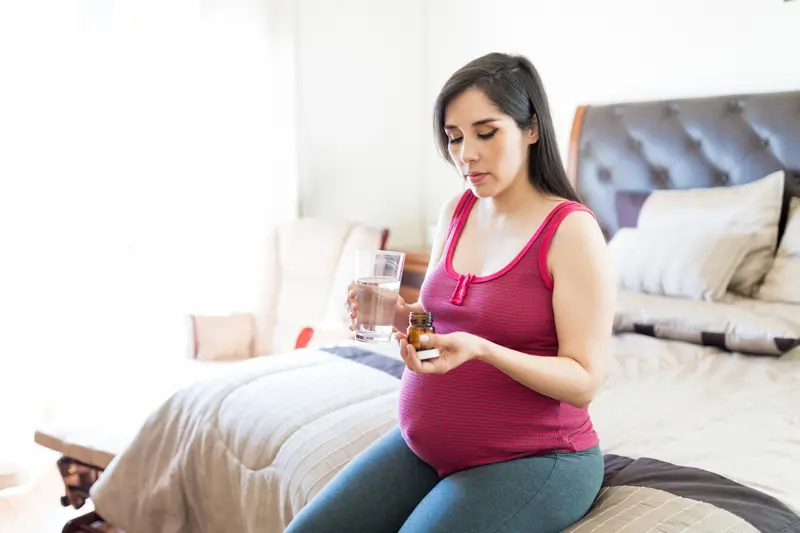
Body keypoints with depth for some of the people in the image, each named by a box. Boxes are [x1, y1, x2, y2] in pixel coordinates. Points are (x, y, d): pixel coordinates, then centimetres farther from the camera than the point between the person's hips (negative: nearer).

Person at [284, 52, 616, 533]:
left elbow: (583, 381, -16)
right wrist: (400, 316, -7)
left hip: (532, 459, -6)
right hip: (424, 445, 6)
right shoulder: (455, 213, 5)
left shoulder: (571, 230, -15)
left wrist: (479, 348, -31)